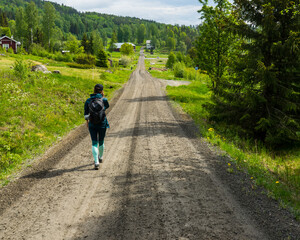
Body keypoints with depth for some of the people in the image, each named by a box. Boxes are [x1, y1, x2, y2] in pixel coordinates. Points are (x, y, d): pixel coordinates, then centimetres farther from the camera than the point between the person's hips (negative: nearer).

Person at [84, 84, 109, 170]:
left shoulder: (88, 101, -4)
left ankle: (96, 162, -12)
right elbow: (107, 106, 13)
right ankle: (100, 157, 41)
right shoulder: (104, 100, -9)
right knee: (101, 141, 20)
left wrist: (87, 122, 20)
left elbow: (86, 114, 4)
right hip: (102, 123, 0)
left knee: (94, 143, 3)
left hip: (92, 124, 0)